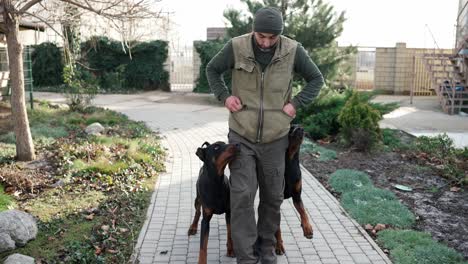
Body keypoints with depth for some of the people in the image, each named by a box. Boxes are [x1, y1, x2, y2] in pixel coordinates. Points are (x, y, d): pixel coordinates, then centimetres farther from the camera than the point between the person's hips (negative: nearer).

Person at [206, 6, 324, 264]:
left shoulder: (293, 50, -7)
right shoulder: (236, 47, -9)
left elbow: (316, 79, 6)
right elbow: (212, 69, 9)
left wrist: (296, 103, -7)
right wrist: (225, 96, -5)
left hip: (275, 139, 1)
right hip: (241, 136, -1)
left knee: (273, 196, 11)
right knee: (242, 195, -7)